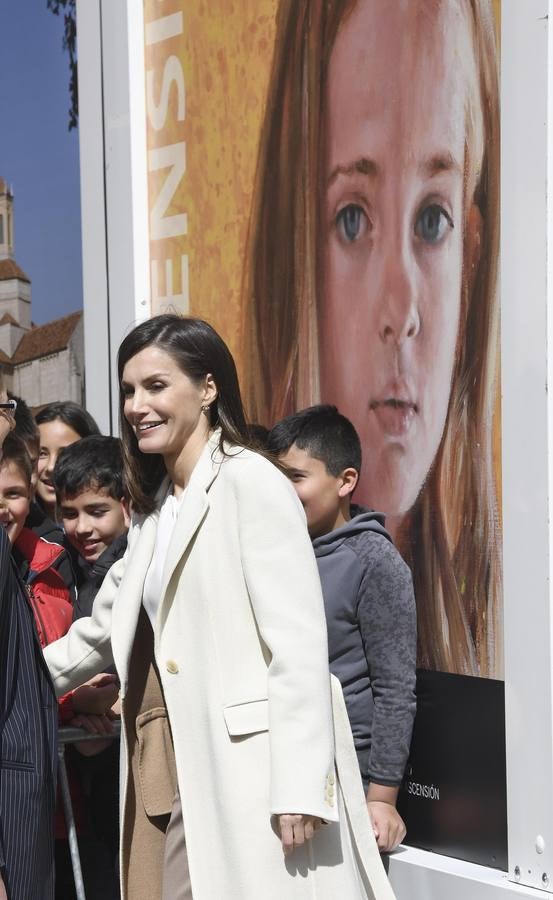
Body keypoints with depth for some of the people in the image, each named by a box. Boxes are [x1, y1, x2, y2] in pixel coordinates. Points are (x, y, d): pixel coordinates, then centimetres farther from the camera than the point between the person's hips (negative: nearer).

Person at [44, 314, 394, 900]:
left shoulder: (250, 482, -7)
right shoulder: (153, 506, 18)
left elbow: (298, 643, -14)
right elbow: (104, 630, 28)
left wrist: (299, 789, -18)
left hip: (243, 762, -7)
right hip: (164, 765, 8)